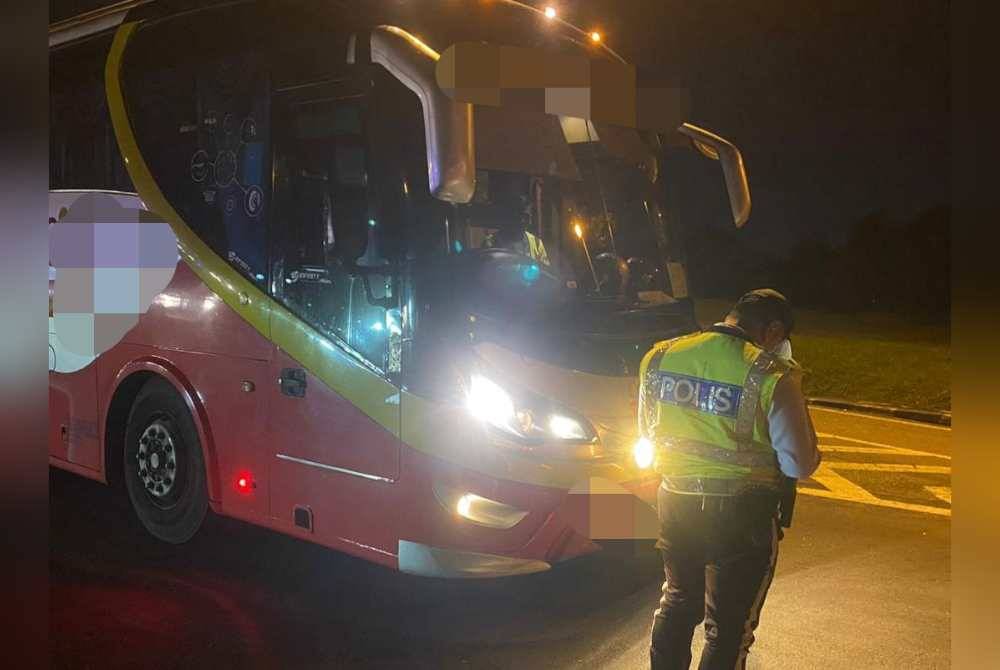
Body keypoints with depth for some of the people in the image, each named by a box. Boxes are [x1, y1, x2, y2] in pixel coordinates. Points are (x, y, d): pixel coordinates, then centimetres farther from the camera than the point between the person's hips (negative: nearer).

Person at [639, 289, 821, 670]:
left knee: (678, 602, 26)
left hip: (675, 503, 5)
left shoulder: (660, 356, -3)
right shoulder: (771, 374, -18)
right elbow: (799, 465, -14)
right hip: (741, 514, -5)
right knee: (729, 625, 12)